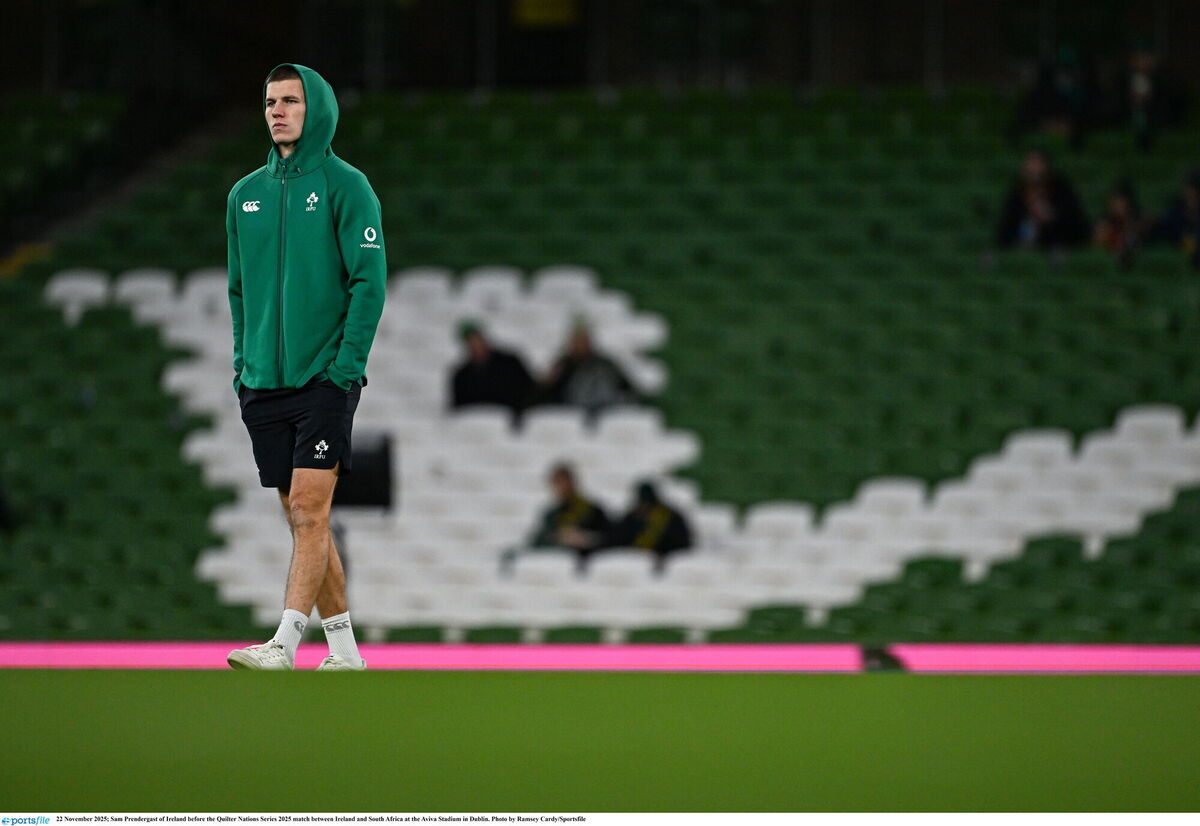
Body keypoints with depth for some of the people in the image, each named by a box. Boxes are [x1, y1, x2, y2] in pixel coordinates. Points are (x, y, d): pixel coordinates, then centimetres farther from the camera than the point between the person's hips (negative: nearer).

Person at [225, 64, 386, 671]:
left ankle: (285, 641, -18)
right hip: (264, 386, 6)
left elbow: (369, 280, -8)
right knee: (302, 518, 7)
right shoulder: (246, 194, 13)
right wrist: (242, 366, 10)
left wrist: (347, 365, -15)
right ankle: (343, 649, 13)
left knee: (309, 511, -12)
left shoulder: (345, 186, -4)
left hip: (325, 378, -6)